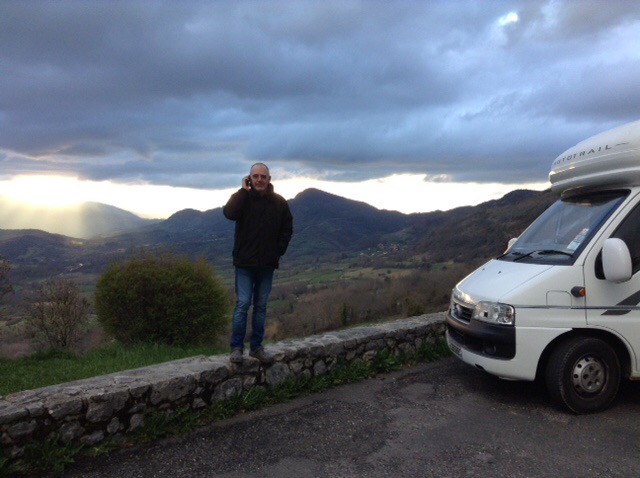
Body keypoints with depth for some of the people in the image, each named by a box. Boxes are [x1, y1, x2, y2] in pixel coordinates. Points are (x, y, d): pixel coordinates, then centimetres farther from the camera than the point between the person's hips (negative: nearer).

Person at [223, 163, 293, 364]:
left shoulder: (279, 202, 4)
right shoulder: (241, 198, -2)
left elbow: (287, 229, 12)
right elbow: (229, 213, -24)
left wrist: (279, 251, 2)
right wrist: (244, 190, -17)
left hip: (267, 264, 3)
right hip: (245, 263, -3)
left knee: (261, 306, 10)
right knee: (243, 304, -5)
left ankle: (256, 347, 20)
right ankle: (236, 347, 7)